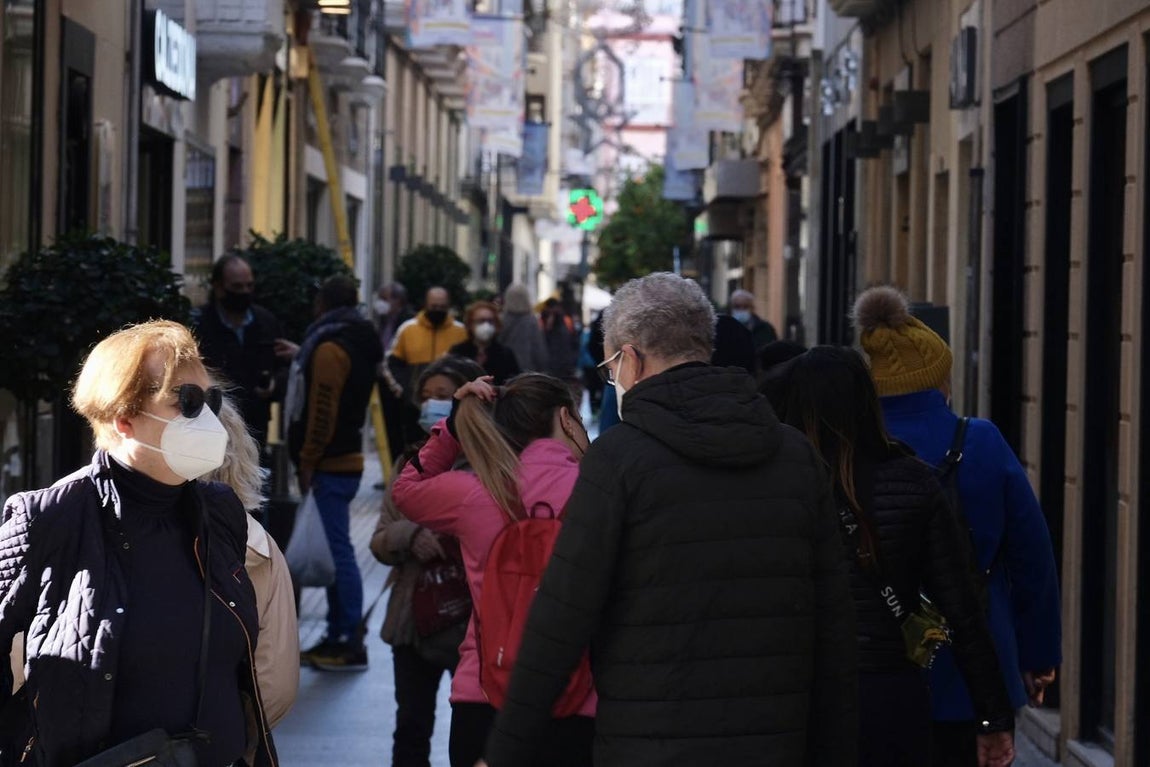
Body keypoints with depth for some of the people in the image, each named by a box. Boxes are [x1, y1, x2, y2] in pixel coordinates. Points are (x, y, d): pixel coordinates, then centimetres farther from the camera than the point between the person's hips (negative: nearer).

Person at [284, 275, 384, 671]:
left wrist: (307, 462, -15)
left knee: (337, 550, -9)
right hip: (346, 457, 10)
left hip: (330, 464, -10)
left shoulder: (329, 348, -13)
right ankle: (338, 636, 19)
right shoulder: (357, 343, 16)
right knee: (335, 549, 13)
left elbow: (322, 411, -18)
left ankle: (350, 644, -8)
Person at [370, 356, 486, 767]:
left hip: (471, 620, -5)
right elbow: (380, 541, 5)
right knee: (411, 731, 16)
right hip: (414, 616, 5)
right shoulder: (412, 460, 8)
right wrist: (410, 536, -14)